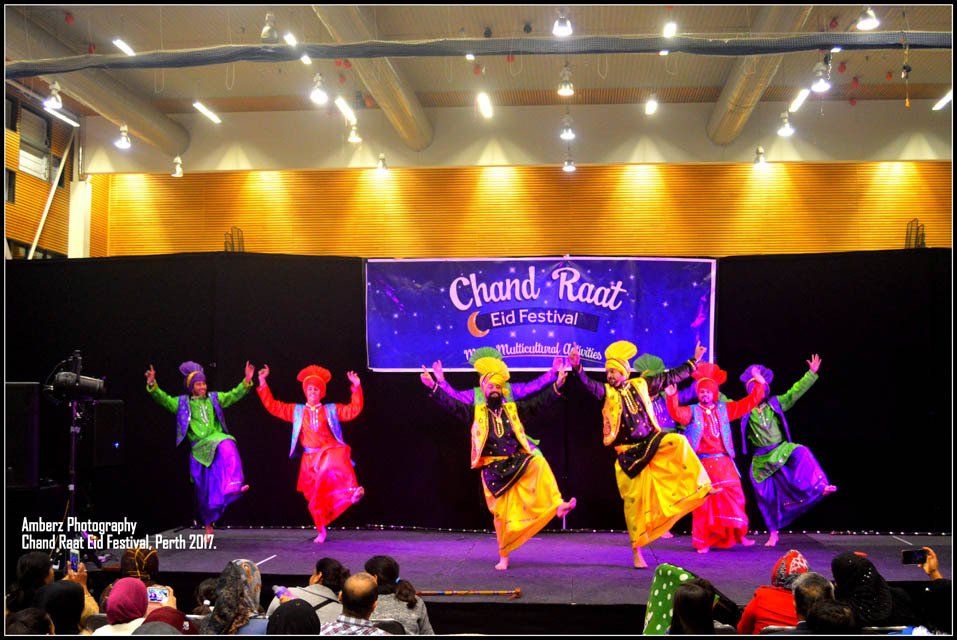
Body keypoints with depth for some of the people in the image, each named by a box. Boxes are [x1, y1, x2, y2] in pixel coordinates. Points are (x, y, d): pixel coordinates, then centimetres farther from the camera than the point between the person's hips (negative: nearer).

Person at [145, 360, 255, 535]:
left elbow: (234, 395, 7)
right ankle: (208, 526, 21)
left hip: (217, 440, 0)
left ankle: (234, 486, -46)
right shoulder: (182, 403, 9)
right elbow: (162, 398, -2)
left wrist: (246, 381, -8)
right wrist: (152, 386, -19)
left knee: (227, 447, -38)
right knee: (204, 489, 5)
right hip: (199, 447, 0)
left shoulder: (214, 398, 13)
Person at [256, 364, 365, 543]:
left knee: (337, 465, -41)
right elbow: (273, 406, 9)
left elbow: (354, 410, 2)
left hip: (330, 452, -2)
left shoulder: (331, 410, 8)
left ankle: (352, 491, -56)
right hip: (310, 459, 2)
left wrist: (356, 387, -8)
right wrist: (263, 383, 3)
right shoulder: (297, 411, 11)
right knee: (315, 499, 5)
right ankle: (321, 532, 21)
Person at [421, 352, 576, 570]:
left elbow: (538, 403, 5)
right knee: (502, 514, 2)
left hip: (518, 463, 1)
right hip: (495, 471, -1)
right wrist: (433, 386, -14)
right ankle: (503, 557, 18)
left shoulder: (513, 409, 9)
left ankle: (557, 505, -32)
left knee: (539, 463, -31)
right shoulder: (476, 413, 5)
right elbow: (451, 405, -3)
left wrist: (556, 386, -6)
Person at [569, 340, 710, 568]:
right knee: (634, 500, 0)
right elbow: (589, 385, -25)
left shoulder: (641, 385, 4)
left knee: (678, 442, -27)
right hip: (629, 453, -2)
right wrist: (577, 368, -43)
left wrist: (694, 361, 13)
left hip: (652, 443, 2)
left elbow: (671, 377, 11)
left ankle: (698, 487, -14)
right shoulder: (607, 392, -4)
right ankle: (636, 552, 12)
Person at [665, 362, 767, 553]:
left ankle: (740, 535, 18)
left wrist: (759, 384, 3)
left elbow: (748, 404, 10)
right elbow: (676, 414, -18)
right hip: (702, 464, -3)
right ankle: (703, 541, 9)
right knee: (703, 502, 1)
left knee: (734, 498, 4)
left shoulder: (724, 409, 10)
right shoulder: (692, 412, 2)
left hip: (724, 463, 3)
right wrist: (671, 397, -34)